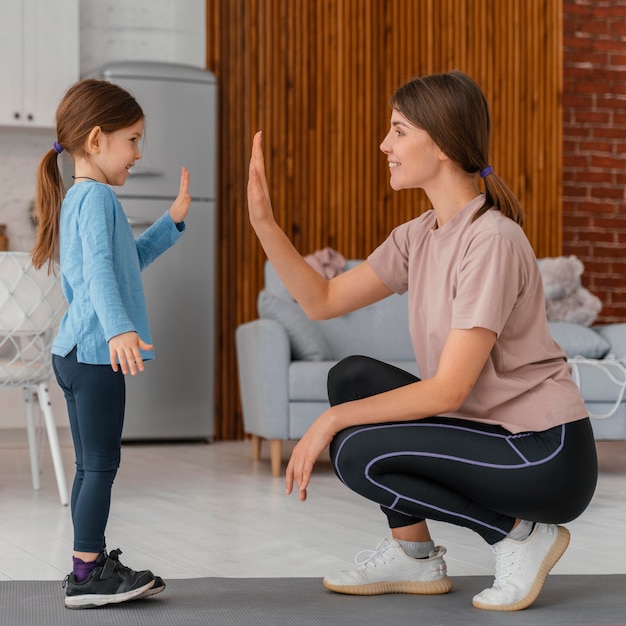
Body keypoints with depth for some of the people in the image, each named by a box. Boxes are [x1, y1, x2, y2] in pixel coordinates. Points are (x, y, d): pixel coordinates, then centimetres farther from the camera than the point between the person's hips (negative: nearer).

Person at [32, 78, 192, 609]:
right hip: (95, 352, -11)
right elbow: (99, 269, -27)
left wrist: (173, 222, 25)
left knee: (92, 465, 15)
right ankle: (88, 573, 0)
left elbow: (129, 259, 32)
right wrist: (118, 328, -39)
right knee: (101, 464, -5)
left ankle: (93, 564, 22)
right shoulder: (97, 196, -12)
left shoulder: (78, 198, 20)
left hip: (78, 351, 11)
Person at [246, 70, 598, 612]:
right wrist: (263, 222, -1)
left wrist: (332, 421, -18)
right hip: (489, 427, 9)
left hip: (548, 456, -9)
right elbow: (323, 300, 7)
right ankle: (415, 556, 11)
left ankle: (521, 535, -2)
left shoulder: (492, 240, -21)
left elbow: (447, 390, -23)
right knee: (352, 377, 3)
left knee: (358, 453, -17)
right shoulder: (420, 236, 6)